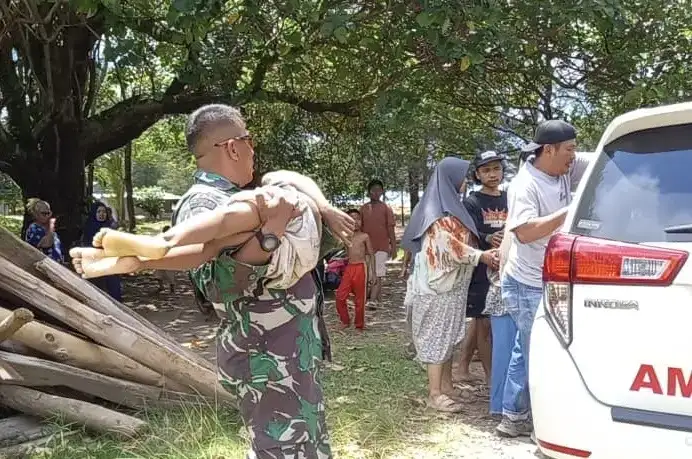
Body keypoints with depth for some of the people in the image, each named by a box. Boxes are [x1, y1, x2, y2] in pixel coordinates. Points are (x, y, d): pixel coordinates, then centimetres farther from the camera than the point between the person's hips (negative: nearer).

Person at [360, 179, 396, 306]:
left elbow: (390, 229, -1)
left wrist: (394, 247, -4)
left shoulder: (386, 209, -1)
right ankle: (378, 297, 26)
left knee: (378, 275, -11)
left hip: (382, 247, -4)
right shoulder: (363, 208, 7)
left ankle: (373, 301, -15)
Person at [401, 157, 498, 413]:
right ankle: (435, 393, 1)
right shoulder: (439, 211, -16)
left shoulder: (449, 206, 15)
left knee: (448, 335, 13)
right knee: (437, 335, -5)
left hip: (451, 283, 10)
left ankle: (445, 385, 21)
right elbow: (451, 246, -21)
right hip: (440, 283, -10)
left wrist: (481, 253, 14)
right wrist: (481, 256, -16)